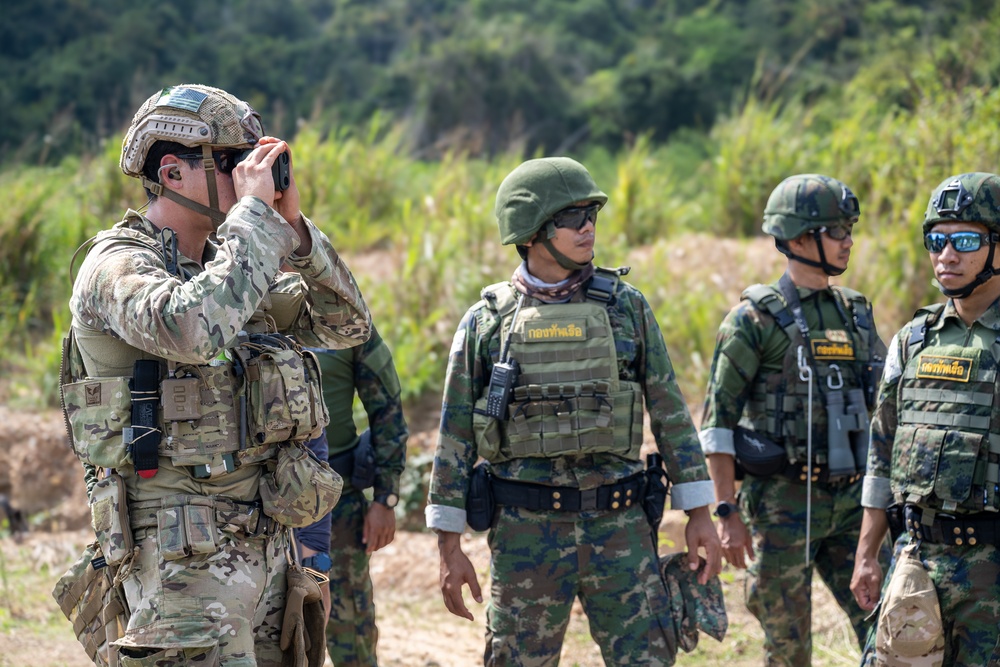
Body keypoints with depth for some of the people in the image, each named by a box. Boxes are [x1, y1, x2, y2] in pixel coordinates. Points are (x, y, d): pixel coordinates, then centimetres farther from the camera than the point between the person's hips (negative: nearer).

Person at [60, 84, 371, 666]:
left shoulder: (224, 264, 15)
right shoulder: (118, 265, -10)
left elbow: (348, 324, 14)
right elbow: (193, 332, -31)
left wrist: (292, 225, 1)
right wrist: (255, 214, -21)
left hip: (265, 544, 8)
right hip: (184, 550, -8)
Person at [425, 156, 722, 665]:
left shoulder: (625, 307, 5)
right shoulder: (486, 322, 2)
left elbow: (670, 413, 8)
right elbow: (455, 438, 4)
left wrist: (699, 514, 2)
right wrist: (449, 547, 0)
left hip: (618, 526, 1)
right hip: (526, 529, -1)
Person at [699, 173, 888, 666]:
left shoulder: (856, 313, 11)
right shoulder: (756, 319, -7)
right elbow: (718, 419, -8)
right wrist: (726, 512, -13)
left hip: (849, 502, 5)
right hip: (781, 503, -5)